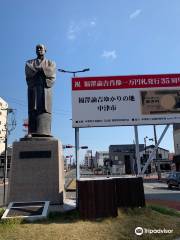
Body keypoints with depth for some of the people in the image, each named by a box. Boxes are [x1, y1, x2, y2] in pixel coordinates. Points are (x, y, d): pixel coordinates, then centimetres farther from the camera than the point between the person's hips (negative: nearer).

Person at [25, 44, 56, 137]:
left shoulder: (51, 63, 22)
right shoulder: (29, 63, 24)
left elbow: (52, 78, 3)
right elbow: (29, 74, 2)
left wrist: (38, 69, -2)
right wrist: (44, 70, -6)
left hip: (45, 89, 0)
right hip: (33, 89, 1)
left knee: (45, 109, -14)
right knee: (33, 110, -13)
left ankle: (44, 133, -22)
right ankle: (32, 133, -22)